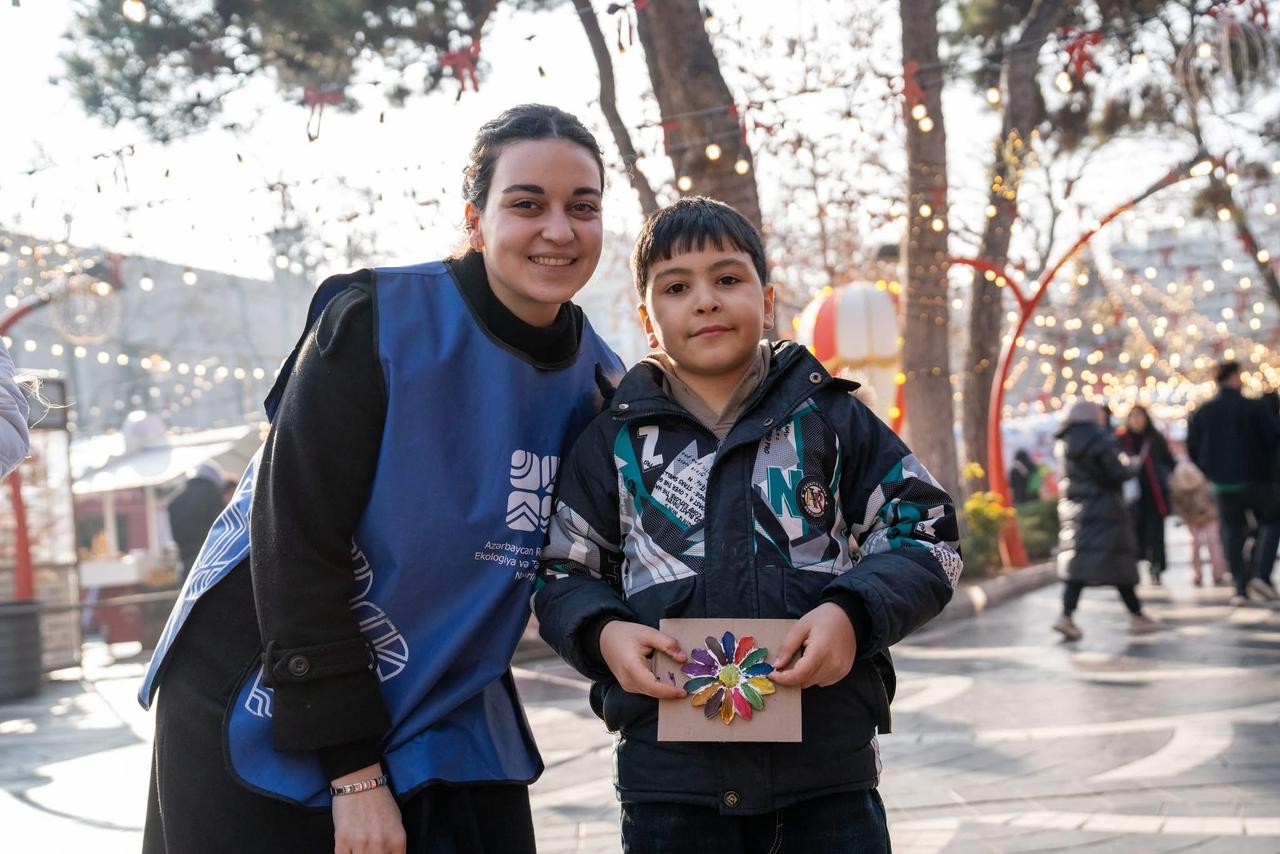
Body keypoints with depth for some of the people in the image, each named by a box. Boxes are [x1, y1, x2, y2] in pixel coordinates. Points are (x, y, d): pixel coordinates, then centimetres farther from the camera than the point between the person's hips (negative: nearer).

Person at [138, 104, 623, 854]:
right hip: (270, 724, -4)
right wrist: (354, 771, -20)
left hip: (445, 727, 5)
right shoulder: (379, 323, -16)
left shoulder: (594, 379, -1)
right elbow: (294, 539, -19)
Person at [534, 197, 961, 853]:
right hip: (668, 766, 1)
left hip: (827, 757, 0)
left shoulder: (832, 418, 6)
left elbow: (925, 534, 6)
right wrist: (604, 633, -9)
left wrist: (853, 613, -12)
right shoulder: (615, 441, 8)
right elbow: (566, 573, 13)